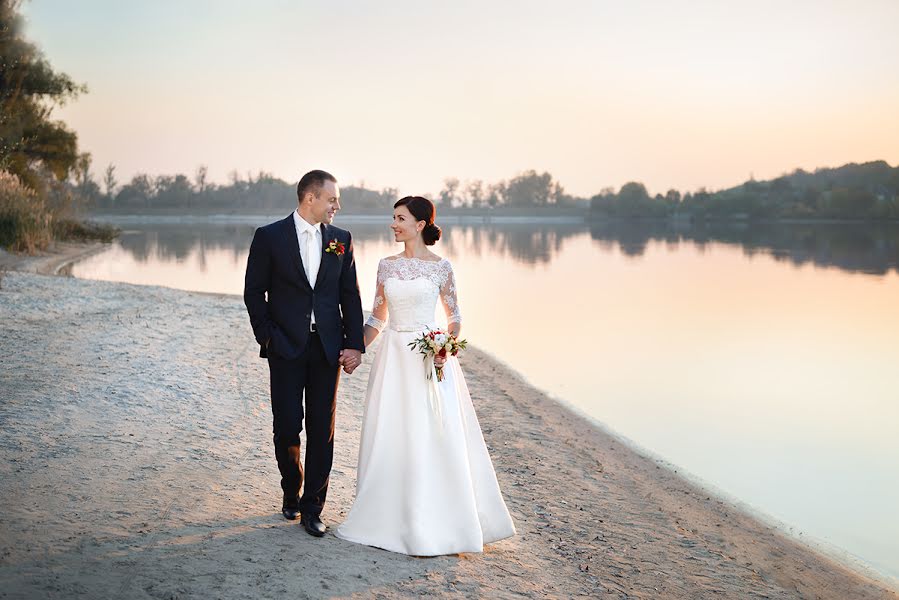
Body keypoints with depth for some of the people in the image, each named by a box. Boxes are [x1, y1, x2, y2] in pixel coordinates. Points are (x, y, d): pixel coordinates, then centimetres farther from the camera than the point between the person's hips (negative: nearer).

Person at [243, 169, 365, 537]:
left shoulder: (341, 239, 7)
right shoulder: (269, 237, -1)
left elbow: (350, 296, 8)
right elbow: (254, 292, 2)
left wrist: (355, 345, 1)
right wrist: (267, 338, -6)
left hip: (328, 348, 2)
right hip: (286, 347, -2)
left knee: (322, 430, 3)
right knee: (287, 426, 0)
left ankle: (312, 508, 13)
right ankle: (291, 493, 26)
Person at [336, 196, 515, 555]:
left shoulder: (441, 267, -2)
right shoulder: (387, 265, 8)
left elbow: (454, 316, 4)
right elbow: (378, 317, 13)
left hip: (428, 358, -4)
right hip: (393, 358, 4)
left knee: (433, 440, -3)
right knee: (390, 439, 6)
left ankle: (436, 523, 9)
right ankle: (390, 517, 19)